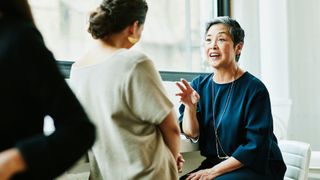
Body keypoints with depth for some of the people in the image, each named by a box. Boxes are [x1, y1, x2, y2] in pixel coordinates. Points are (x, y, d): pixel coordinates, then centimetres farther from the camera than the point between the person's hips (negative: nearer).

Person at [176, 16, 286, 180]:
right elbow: (191, 134, 0)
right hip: (213, 164, 4)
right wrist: (190, 106, -19)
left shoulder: (254, 88, -11)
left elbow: (255, 147, -13)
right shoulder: (198, 85, 5)